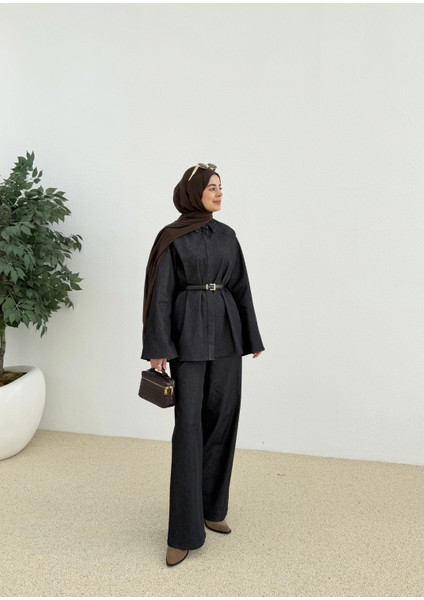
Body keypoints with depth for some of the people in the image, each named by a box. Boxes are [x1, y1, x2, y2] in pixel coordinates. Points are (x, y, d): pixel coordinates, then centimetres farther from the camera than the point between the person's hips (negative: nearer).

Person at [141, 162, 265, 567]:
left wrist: (252, 336, 13)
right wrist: (158, 349, -11)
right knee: (189, 426, -7)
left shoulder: (226, 235, 12)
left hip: (225, 332, 5)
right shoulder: (172, 237, -3)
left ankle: (212, 508, 25)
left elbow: (241, 287, 13)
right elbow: (160, 294, -7)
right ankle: (184, 532, 1)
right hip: (188, 331, -5)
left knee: (221, 420, 8)